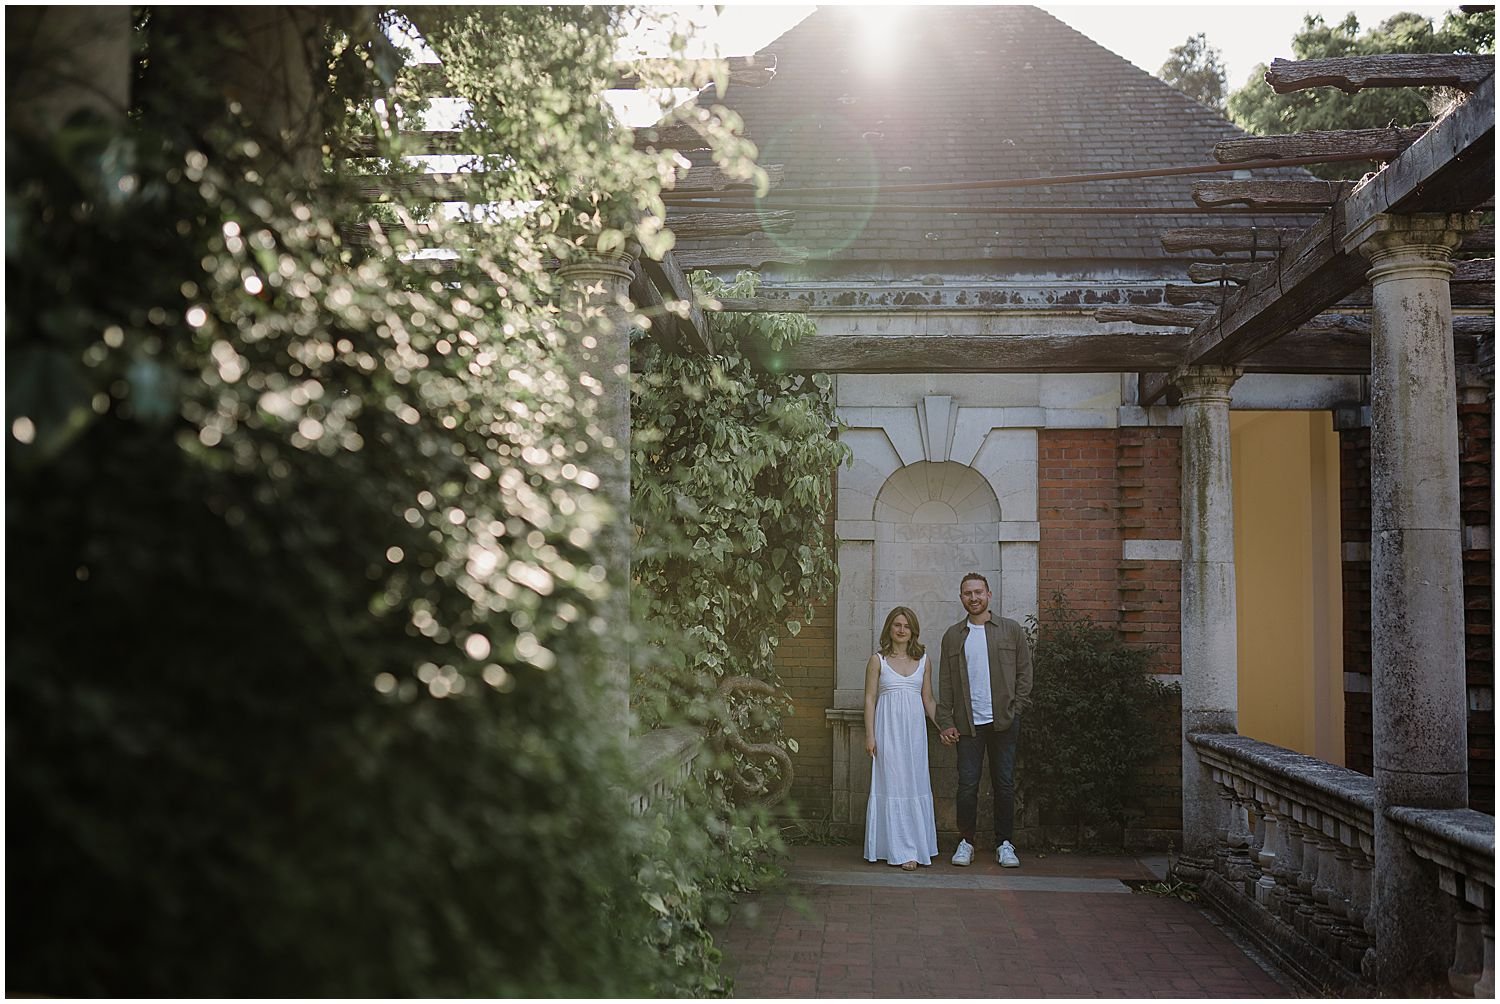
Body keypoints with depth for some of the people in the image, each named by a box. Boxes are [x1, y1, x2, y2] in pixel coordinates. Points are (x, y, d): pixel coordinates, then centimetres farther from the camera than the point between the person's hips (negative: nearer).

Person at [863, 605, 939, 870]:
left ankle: (915, 846, 13)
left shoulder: (922, 660, 11)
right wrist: (869, 735, -6)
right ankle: (902, 851, 1)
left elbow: (928, 699, 15)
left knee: (916, 786, 4)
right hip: (888, 729, -3)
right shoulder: (878, 660, 2)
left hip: (914, 729, 3)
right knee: (893, 786, -3)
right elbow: (870, 699, 0)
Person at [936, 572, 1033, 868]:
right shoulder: (952, 636, 9)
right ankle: (965, 842, 13)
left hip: (1004, 721, 0)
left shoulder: (1011, 630, 7)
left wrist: (1017, 709, -4)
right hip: (968, 722, 1)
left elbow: (1024, 672, 6)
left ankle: (1005, 843, 15)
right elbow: (945, 683, 8)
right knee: (967, 785, 0)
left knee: (1004, 784, 5)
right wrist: (946, 722, 1)